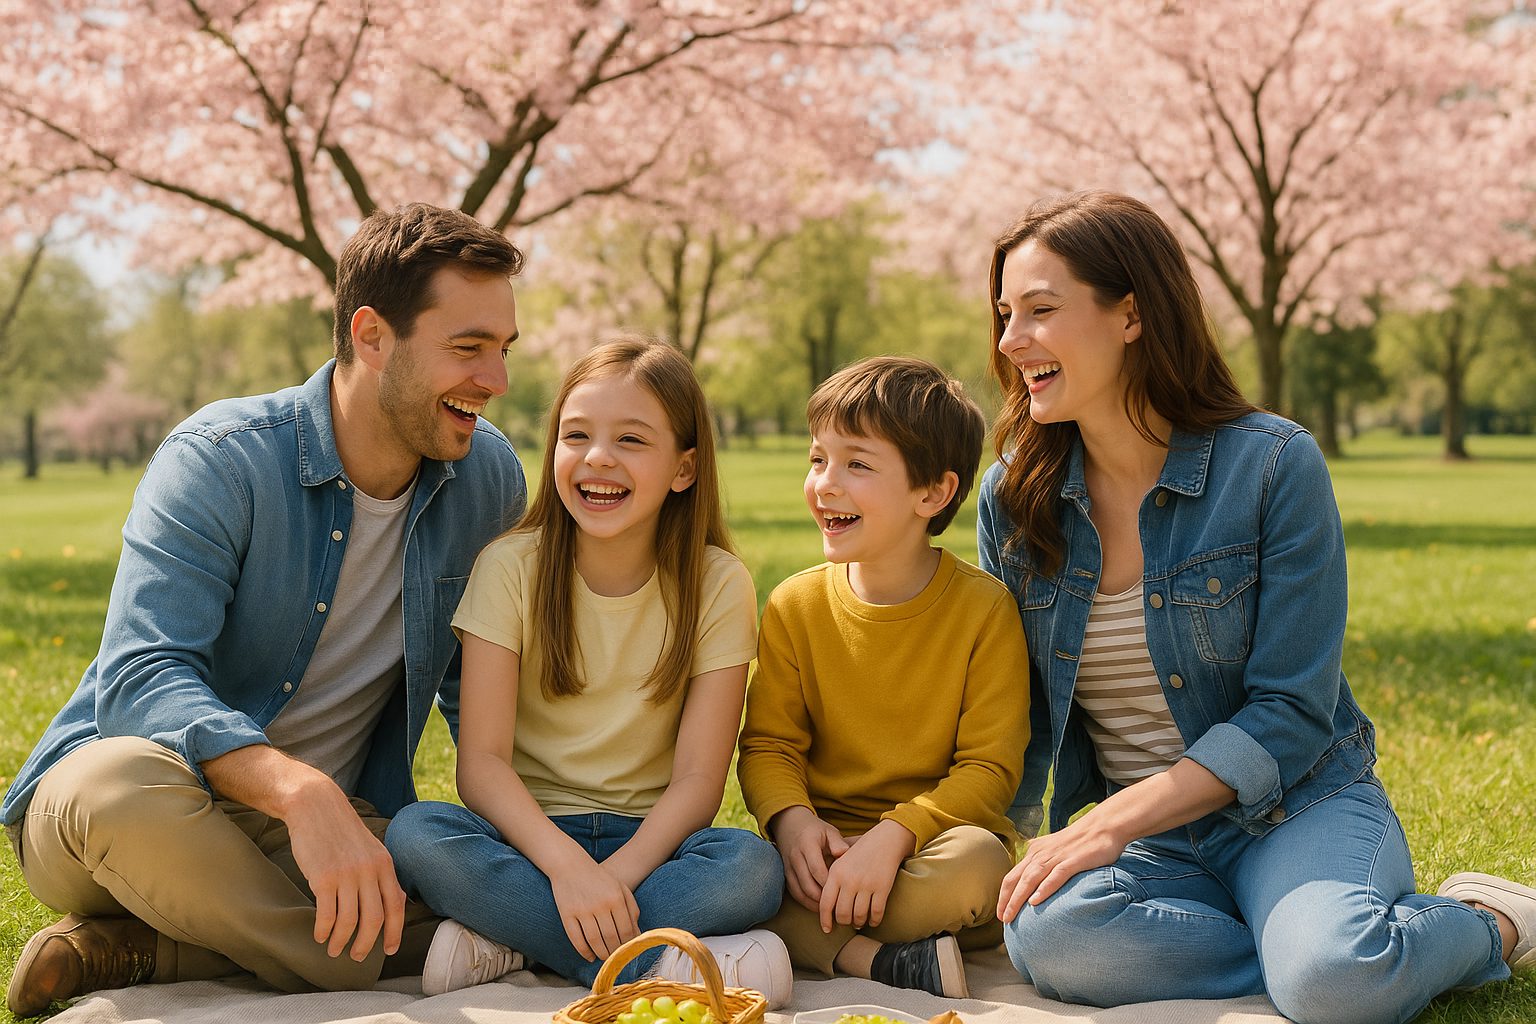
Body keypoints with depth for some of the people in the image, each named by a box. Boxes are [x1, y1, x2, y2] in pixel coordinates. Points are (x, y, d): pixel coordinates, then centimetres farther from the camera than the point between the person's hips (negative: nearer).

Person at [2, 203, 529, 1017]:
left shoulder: (488, 476, 0)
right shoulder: (219, 461, -16)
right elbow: (139, 682, -28)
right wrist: (300, 790, -45)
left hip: (324, 829, 5)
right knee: (126, 782, -40)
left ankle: (138, 952, -16)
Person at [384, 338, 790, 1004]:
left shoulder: (717, 585, -4)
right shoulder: (510, 568, -5)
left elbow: (698, 778, -9)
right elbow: (481, 761, -12)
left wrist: (615, 875, -26)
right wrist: (566, 865, -29)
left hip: (648, 838, 0)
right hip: (527, 832, 1)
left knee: (752, 867, -32)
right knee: (415, 834, -31)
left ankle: (506, 939, -23)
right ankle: (659, 965, -28)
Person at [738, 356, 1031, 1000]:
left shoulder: (983, 608, -6)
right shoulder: (794, 607, 2)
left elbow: (990, 766, -9)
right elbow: (768, 744, 3)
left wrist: (893, 837, -23)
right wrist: (792, 820, -19)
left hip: (934, 835, -1)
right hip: (825, 846, 2)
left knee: (974, 864, -36)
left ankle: (804, 942, -19)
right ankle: (880, 962, -27)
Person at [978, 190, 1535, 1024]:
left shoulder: (1274, 465, -10)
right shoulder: (1012, 499, 2)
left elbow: (1291, 712, -12)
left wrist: (1114, 820, -22)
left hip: (1296, 805, -3)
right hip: (1144, 832, 3)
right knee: (1049, 934, -32)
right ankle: (1343, 950, -13)